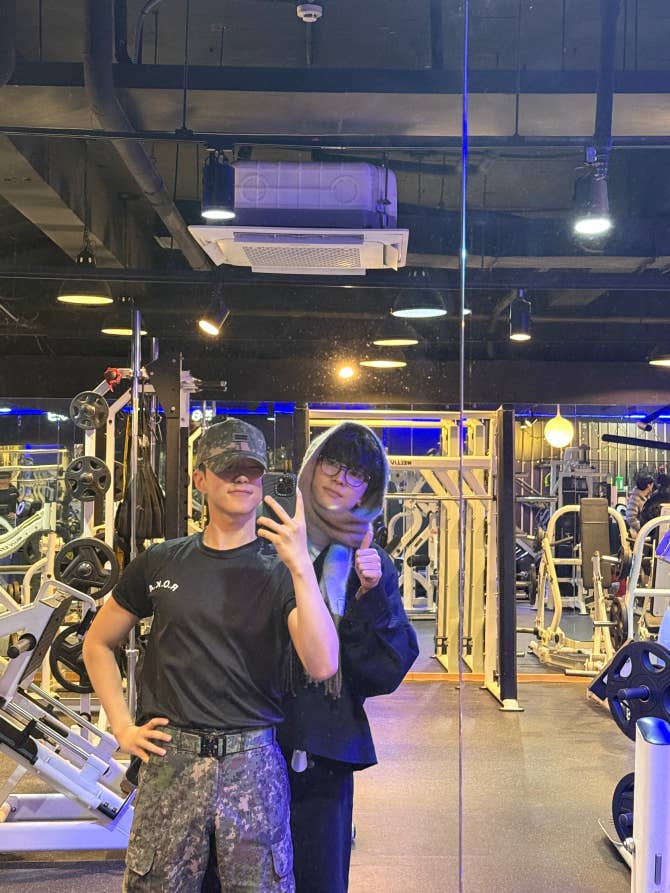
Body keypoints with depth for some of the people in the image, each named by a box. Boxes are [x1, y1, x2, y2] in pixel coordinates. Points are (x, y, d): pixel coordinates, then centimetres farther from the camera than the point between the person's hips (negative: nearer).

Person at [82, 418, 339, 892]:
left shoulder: (281, 569, -2)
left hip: (253, 763, -1)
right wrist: (123, 727, 7)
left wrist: (301, 566, -25)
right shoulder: (161, 563, 5)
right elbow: (98, 643, 17)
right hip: (171, 759, 2)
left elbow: (322, 665, -17)